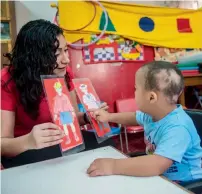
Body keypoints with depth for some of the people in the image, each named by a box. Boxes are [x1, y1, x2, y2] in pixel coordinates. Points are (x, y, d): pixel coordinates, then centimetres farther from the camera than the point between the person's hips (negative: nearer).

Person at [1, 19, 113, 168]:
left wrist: (88, 116, -21)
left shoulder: (64, 73, -10)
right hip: (22, 150, -4)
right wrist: (28, 141, -48)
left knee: (105, 144, -17)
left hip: (61, 142, 4)